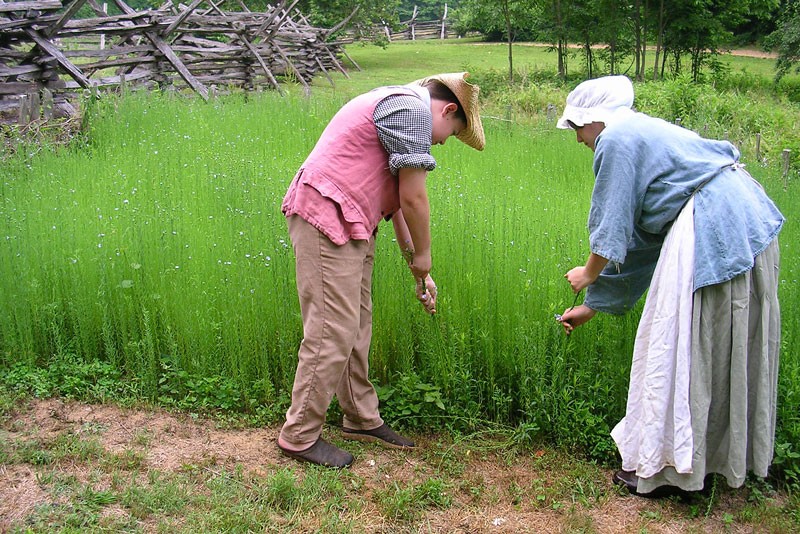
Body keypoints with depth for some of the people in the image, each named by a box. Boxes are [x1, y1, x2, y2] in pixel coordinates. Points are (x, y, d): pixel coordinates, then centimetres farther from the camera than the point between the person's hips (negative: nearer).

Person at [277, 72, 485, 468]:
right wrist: (423, 256, 4)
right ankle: (299, 436, 3)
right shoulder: (414, 108, -9)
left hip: (349, 227, 11)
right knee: (333, 332, -8)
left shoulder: (396, 105, 24)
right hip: (327, 218, -11)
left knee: (357, 328, 15)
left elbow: (397, 200, 24)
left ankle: (363, 419, 26)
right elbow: (413, 198, -11)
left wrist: (416, 269, 23)